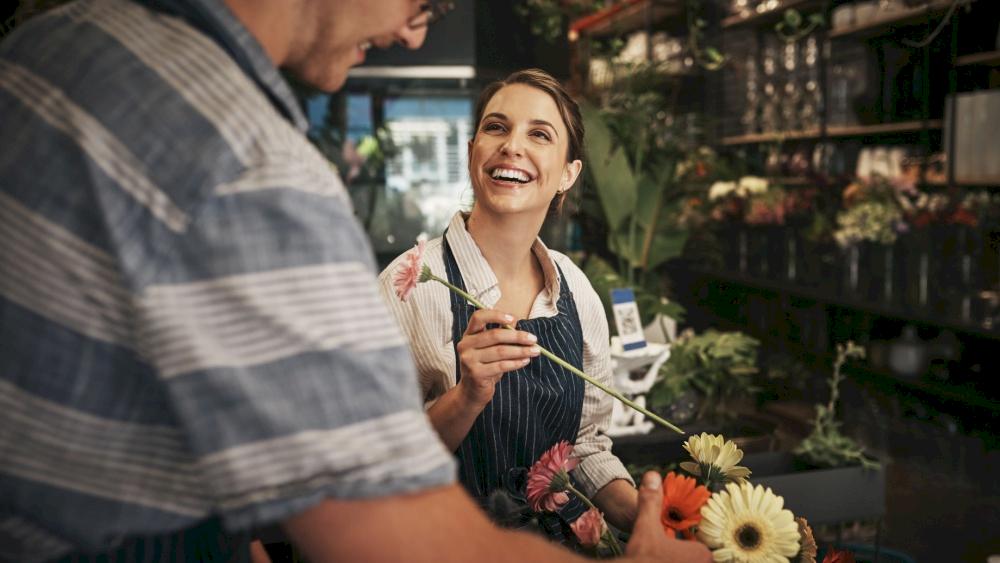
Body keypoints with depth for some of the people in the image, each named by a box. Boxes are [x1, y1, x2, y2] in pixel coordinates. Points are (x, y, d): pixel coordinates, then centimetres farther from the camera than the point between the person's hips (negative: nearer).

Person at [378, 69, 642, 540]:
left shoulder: (577, 290, 0)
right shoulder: (411, 285, -13)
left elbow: (587, 445, 9)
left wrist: (645, 517, -7)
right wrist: (468, 396, -26)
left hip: (564, 538, 4)